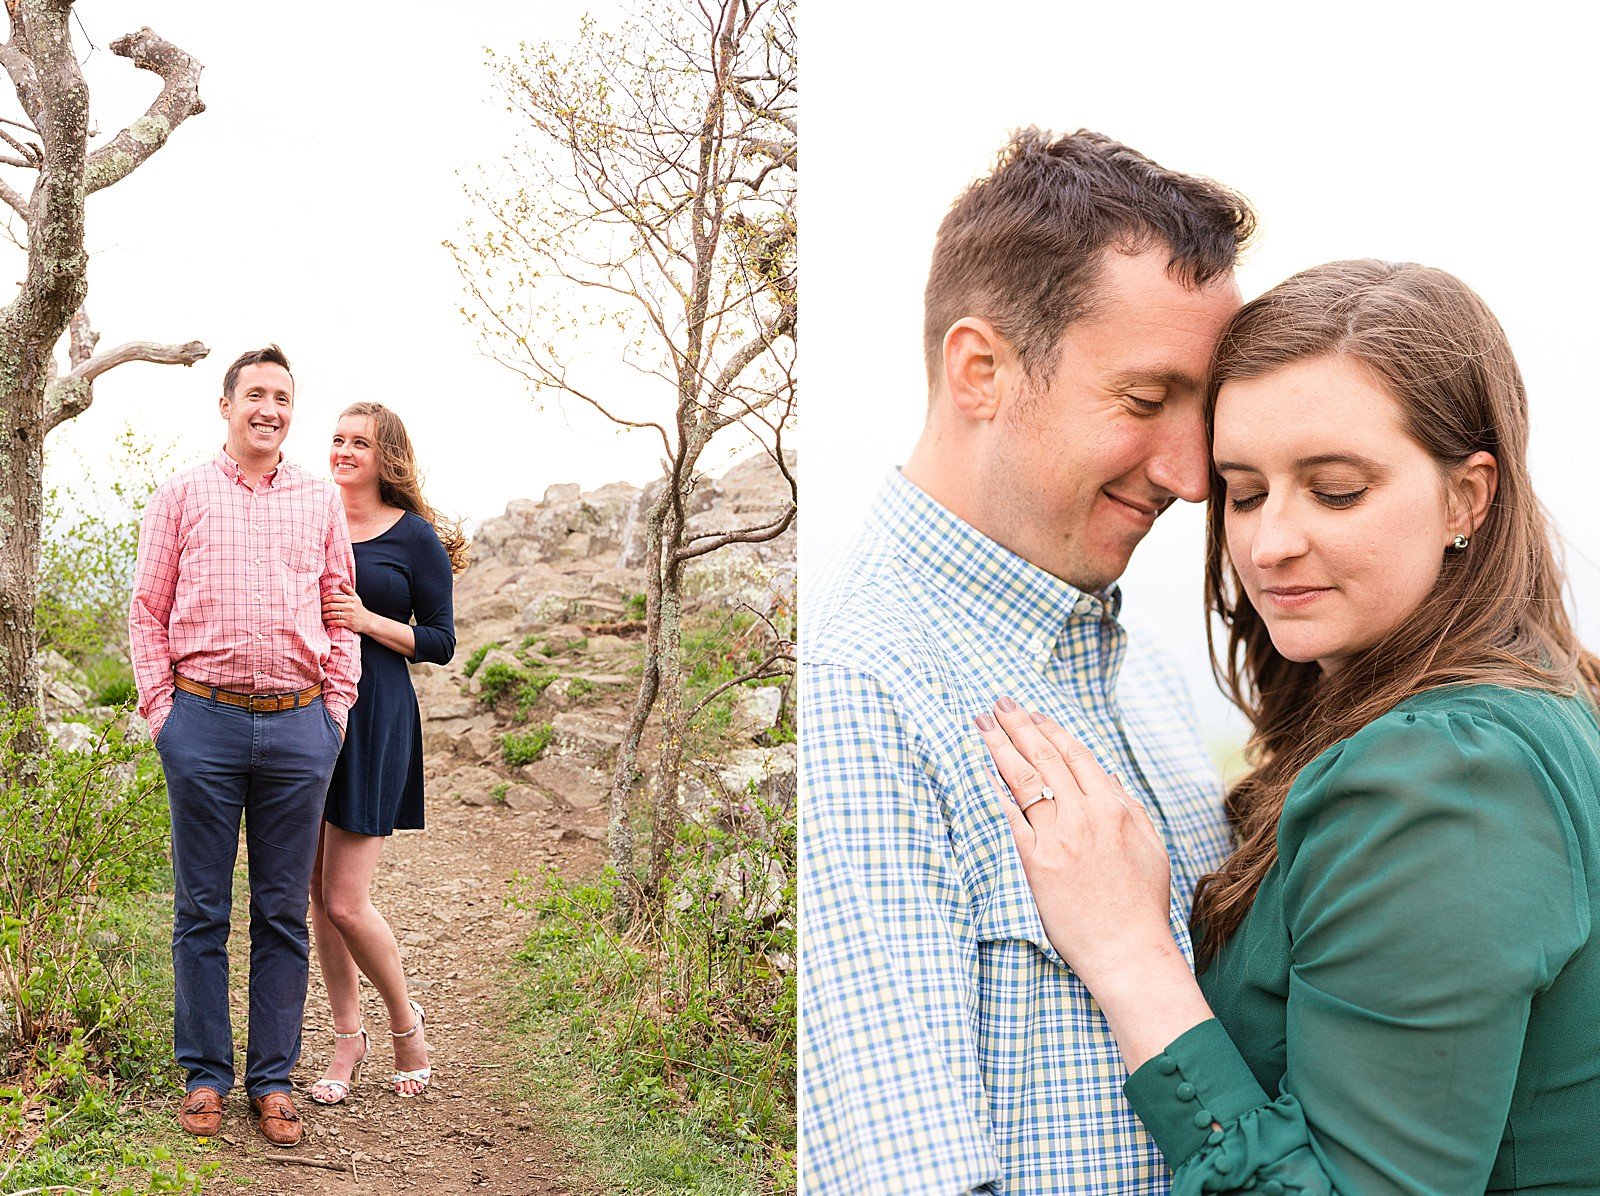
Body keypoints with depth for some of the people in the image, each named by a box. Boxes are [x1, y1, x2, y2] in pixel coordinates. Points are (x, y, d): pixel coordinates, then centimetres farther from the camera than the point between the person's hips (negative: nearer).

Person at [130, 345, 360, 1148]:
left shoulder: (320, 502, 11)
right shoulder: (182, 495, 6)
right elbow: (147, 609, 6)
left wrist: (337, 703, 5)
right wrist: (159, 705, -1)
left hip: (299, 727, 1)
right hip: (204, 721, -1)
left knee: (283, 912, 6)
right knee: (201, 909, 5)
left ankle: (273, 1080, 15)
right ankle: (205, 1075, 16)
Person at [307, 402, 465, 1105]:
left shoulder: (415, 538, -2)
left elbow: (442, 643, -1)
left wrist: (368, 621, -13)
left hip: (375, 718, -5)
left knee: (346, 902, -8)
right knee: (318, 896, 8)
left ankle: (405, 1021, 16)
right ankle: (347, 1036, 23)